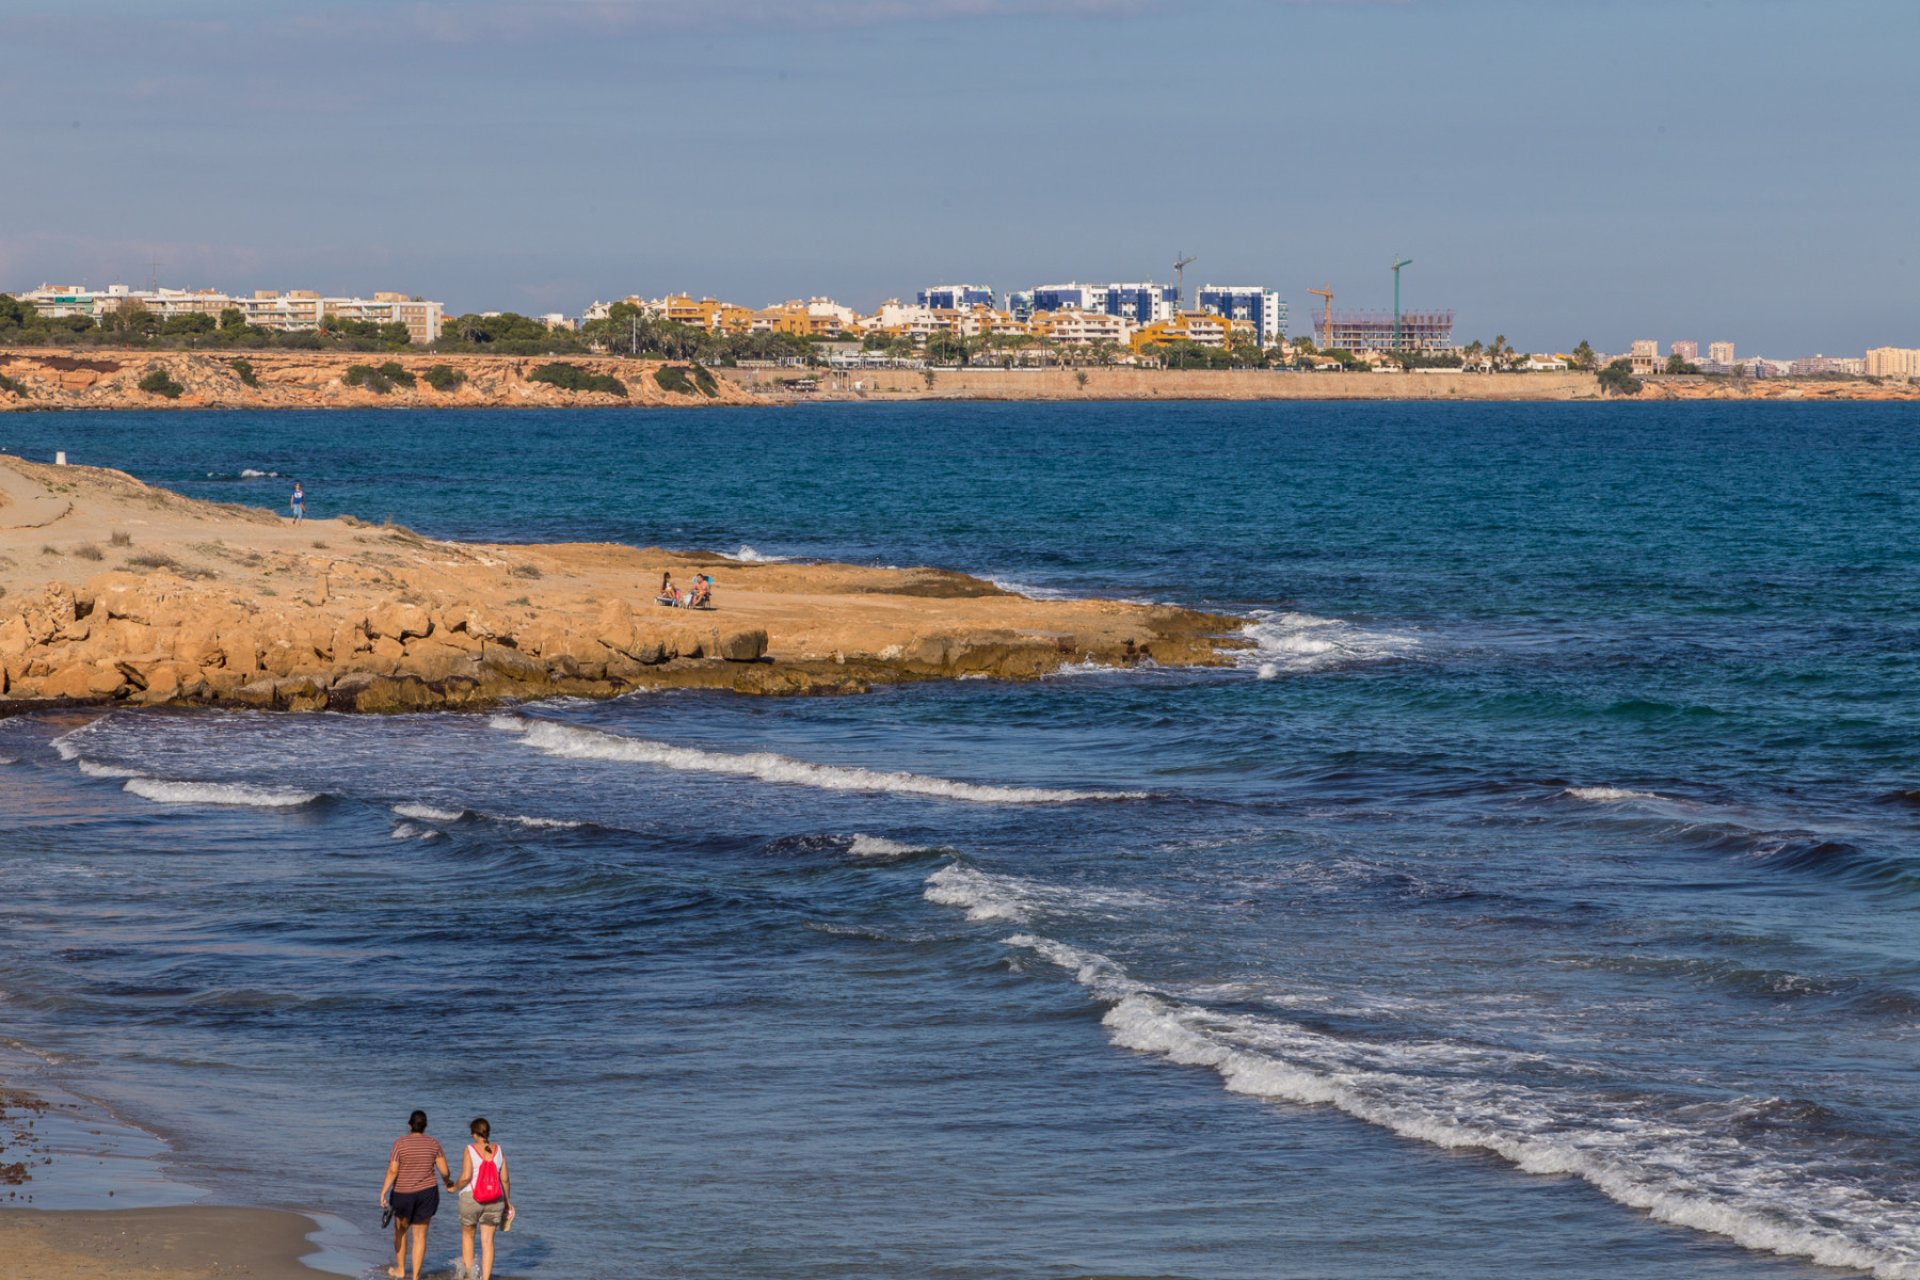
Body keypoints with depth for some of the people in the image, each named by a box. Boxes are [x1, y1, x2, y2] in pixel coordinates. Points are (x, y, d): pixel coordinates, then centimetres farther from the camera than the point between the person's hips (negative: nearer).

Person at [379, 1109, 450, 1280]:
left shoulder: (400, 1143, -11)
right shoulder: (433, 1144, -4)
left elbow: (392, 1171, -15)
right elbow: (444, 1170, -3)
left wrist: (383, 1193, -11)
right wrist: (447, 1181, 18)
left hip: (403, 1194, -2)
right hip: (427, 1193, 2)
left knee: (400, 1229, 22)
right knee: (420, 1235, 9)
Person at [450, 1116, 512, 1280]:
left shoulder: (470, 1150, -9)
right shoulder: (498, 1150, 2)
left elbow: (465, 1177, -16)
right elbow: (505, 1179, 4)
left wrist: (454, 1187, 4)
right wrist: (508, 1202, 15)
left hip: (471, 1198, -3)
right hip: (495, 1201, 3)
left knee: (467, 1234, 21)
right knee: (488, 1241, 5)